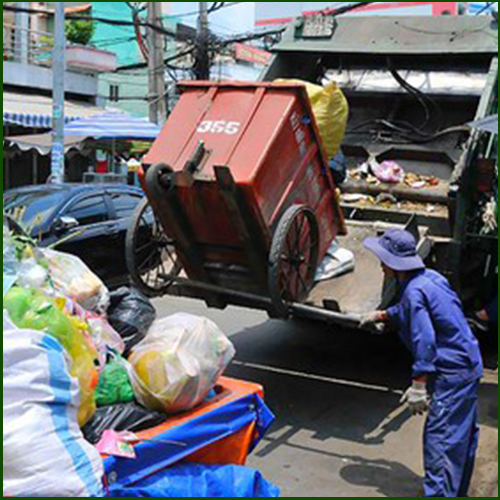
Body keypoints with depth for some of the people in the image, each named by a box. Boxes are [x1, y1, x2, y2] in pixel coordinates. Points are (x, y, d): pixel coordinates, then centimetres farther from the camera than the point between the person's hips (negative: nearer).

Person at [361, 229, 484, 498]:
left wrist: (419, 385, -21)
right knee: (464, 433, 20)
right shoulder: (428, 277, 8)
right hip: (468, 365, 11)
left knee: (439, 437, -6)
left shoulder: (414, 291, -21)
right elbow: (406, 310, 28)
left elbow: (424, 341, -24)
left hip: (452, 373, -11)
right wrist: (380, 316, 39)